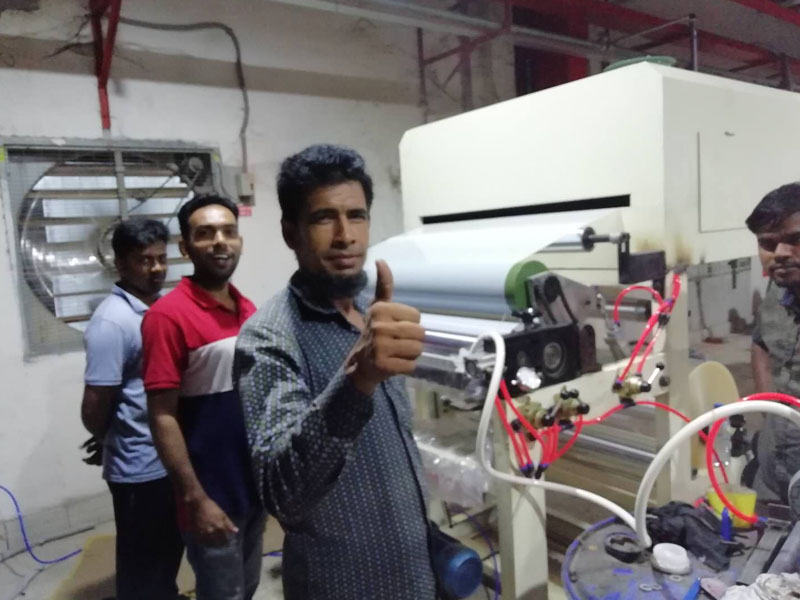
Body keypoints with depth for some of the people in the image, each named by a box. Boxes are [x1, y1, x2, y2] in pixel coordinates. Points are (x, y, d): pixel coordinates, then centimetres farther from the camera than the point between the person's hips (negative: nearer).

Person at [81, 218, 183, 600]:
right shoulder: (112, 322, -22)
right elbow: (95, 408, -20)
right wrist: (116, 442, -1)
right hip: (140, 466, -8)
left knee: (169, 547, 26)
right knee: (142, 556, 13)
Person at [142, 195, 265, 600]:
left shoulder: (248, 310, 4)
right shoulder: (168, 315, -17)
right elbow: (163, 418, -17)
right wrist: (195, 499, -19)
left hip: (255, 486, 7)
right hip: (212, 495, -6)